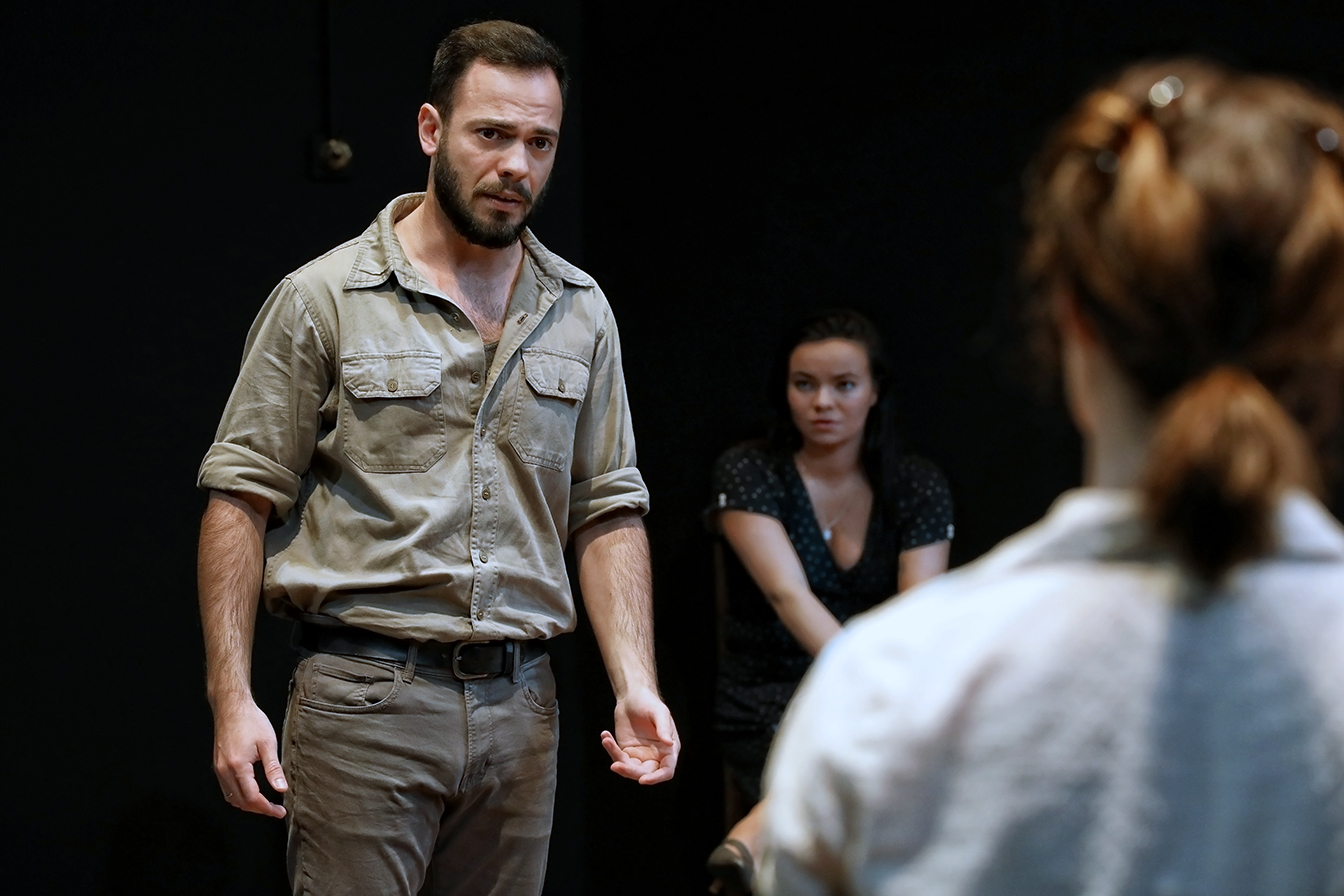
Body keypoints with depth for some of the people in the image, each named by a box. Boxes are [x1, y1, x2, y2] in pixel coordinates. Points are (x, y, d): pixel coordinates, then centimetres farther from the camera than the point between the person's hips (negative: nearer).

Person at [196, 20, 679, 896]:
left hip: (519, 702, 4)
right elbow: (242, 498, -2)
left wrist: (636, 685, -1)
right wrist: (232, 699, -10)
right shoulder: (322, 299, -2)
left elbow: (609, 509, 12)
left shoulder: (580, 312, 11)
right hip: (364, 702, -4)